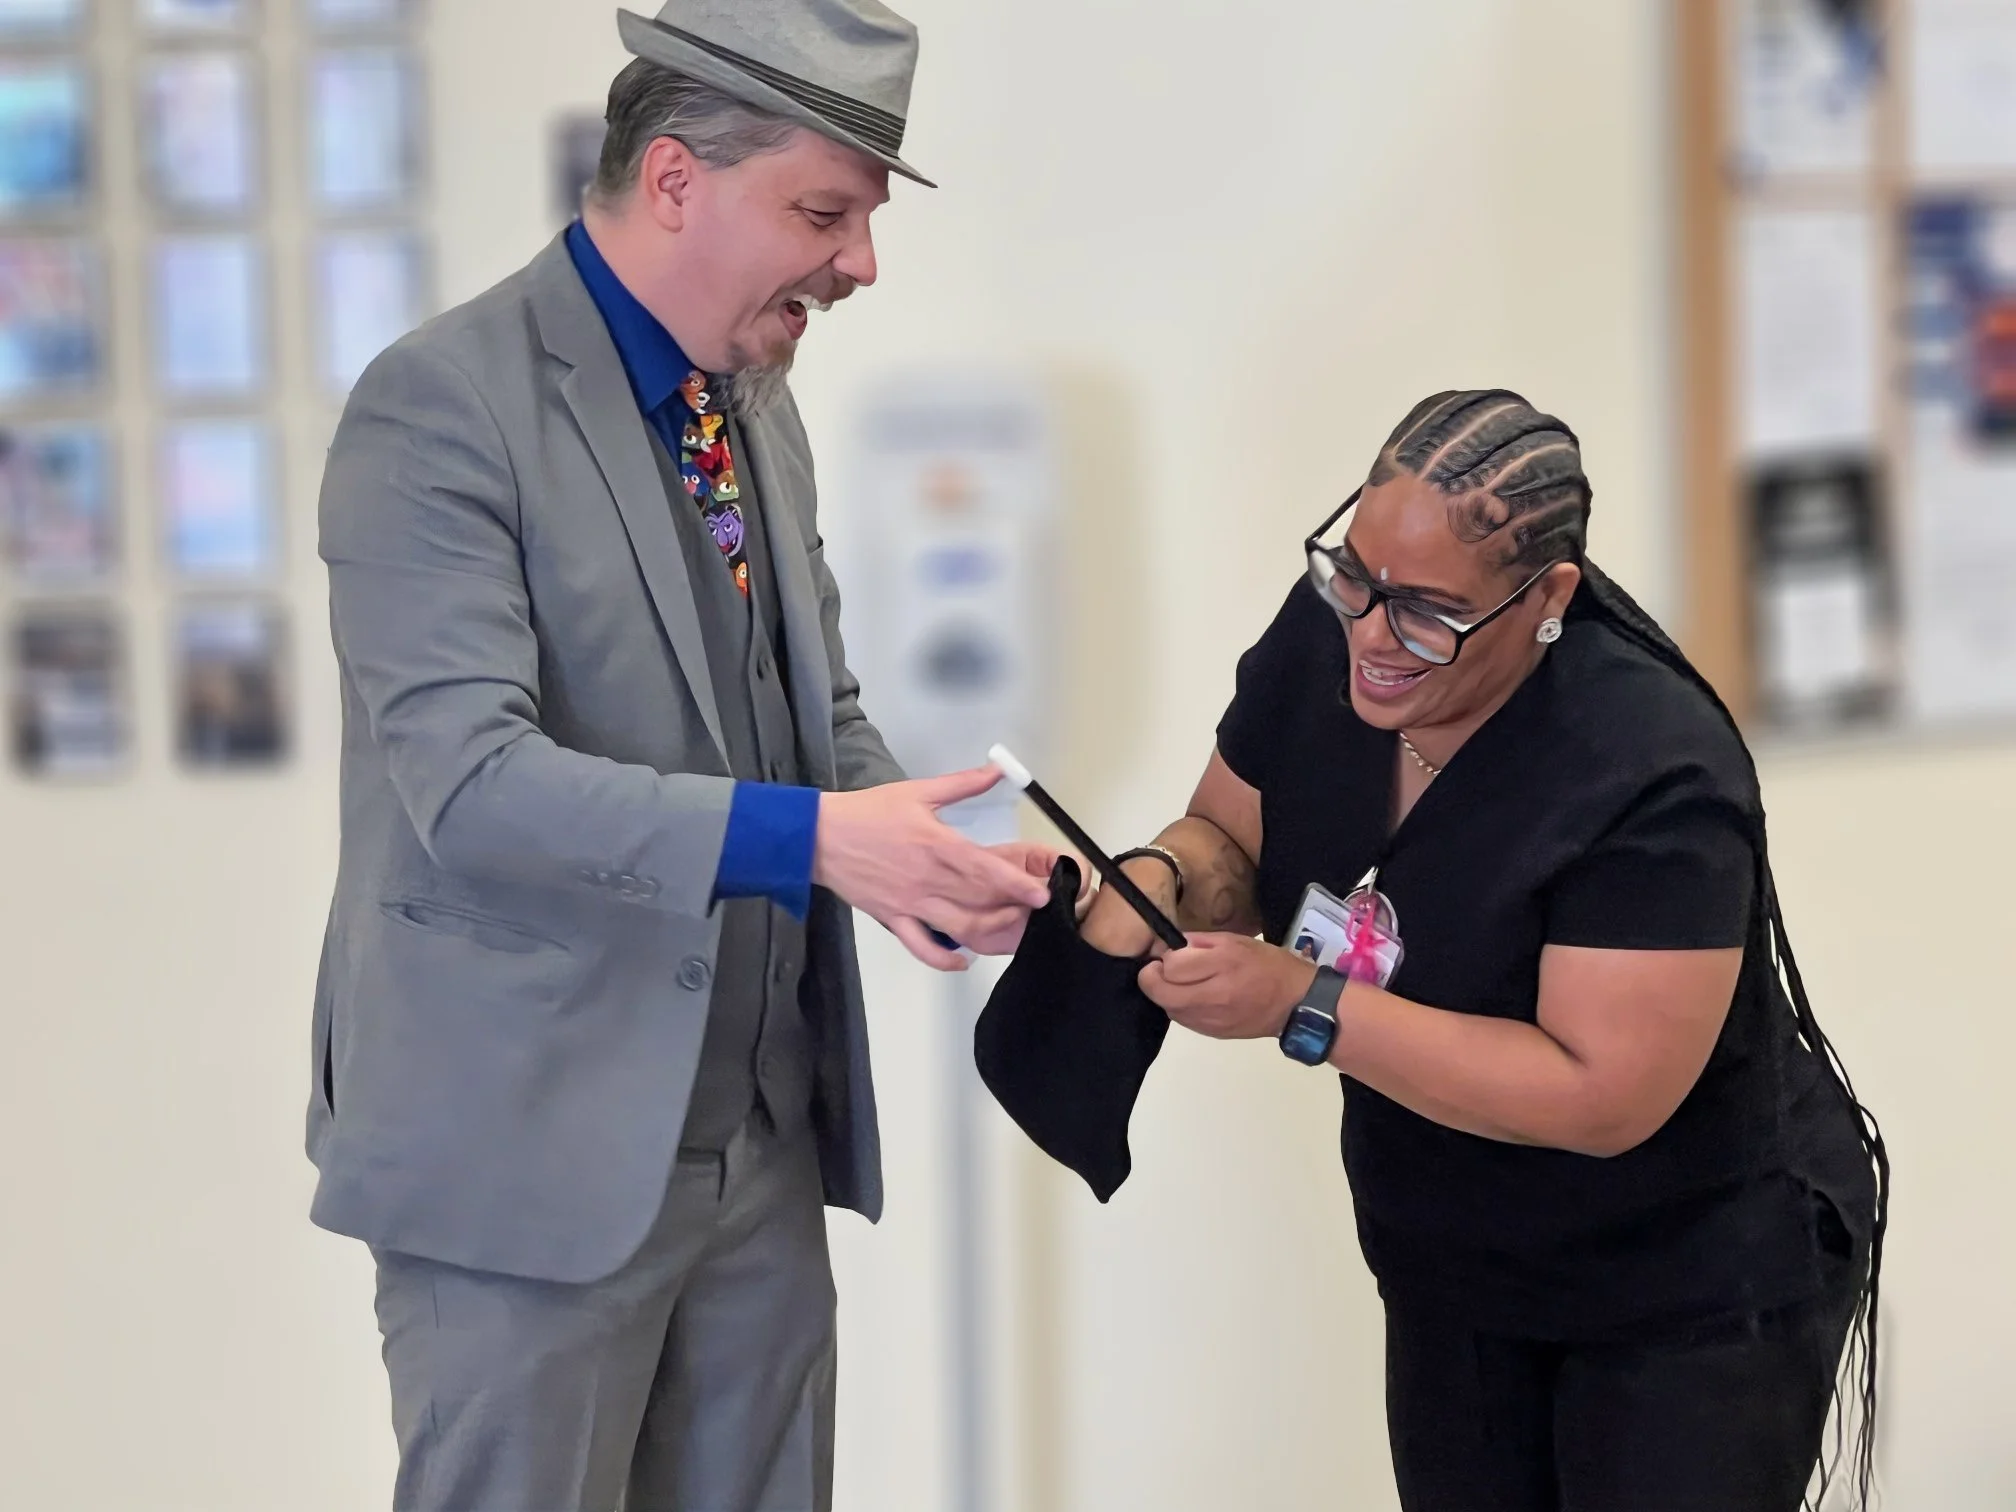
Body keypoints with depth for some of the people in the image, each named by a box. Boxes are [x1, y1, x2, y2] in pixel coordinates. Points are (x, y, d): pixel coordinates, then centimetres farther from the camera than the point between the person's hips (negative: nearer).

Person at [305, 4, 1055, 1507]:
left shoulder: (759, 409, 11)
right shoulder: (444, 407, -14)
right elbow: (467, 776, -23)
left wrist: (920, 853, -3)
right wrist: (808, 837, -30)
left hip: (765, 1140, 7)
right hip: (532, 1146, -7)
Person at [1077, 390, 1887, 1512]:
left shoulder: (1654, 776, -31)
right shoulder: (1324, 636, -13)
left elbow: (1603, 1096, -31)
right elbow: (1230, 842, 3)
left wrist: (1304, 1008, -34)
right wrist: (1163, 876, -22)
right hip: (1452, 1265, 6)